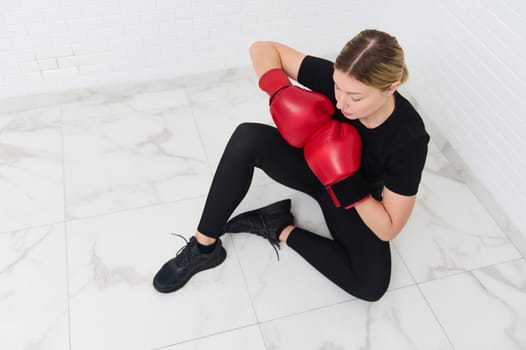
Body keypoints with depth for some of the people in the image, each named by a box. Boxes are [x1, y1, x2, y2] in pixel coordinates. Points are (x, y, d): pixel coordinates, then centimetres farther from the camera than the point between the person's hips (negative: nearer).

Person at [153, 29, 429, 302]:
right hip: (311, 164, 2)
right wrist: (281, 92, -38)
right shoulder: (338, 78, -27)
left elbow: (388, 230, -24)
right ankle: (204, 247, -17)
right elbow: (263, 49, -20)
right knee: (248, 138, -29)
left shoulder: (409, 138, -32)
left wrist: (347, 183, -36)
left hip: (358, 201, -1)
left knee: (372, 285, -26)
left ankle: (281, 229, -10)